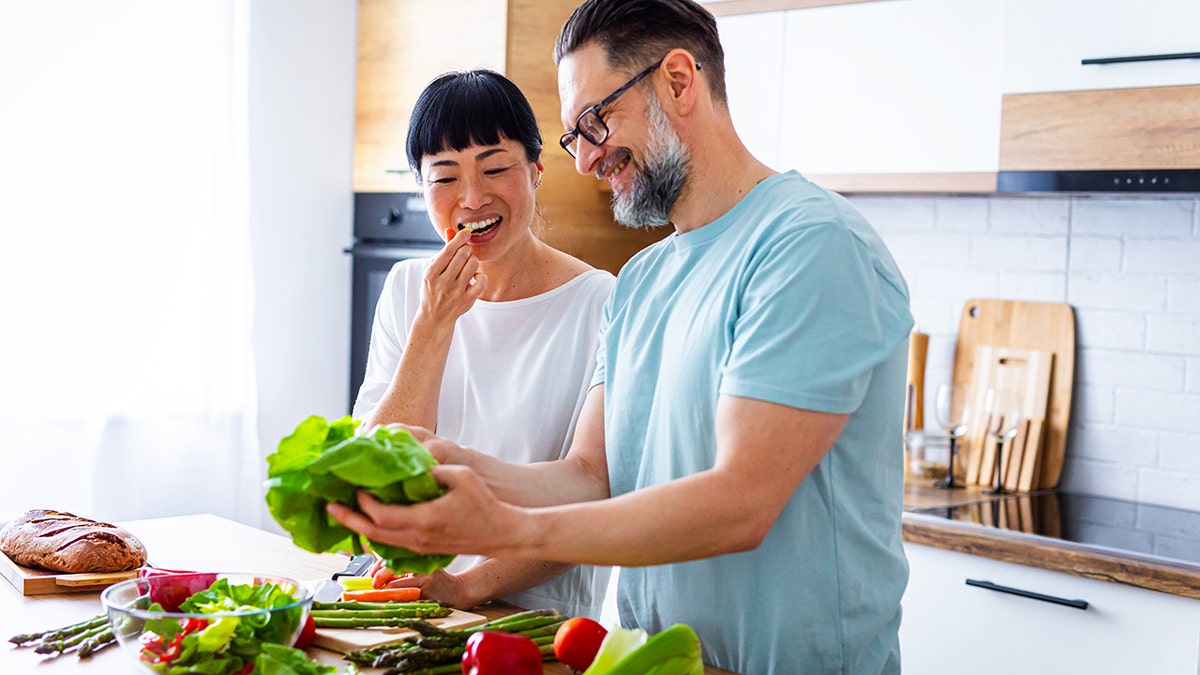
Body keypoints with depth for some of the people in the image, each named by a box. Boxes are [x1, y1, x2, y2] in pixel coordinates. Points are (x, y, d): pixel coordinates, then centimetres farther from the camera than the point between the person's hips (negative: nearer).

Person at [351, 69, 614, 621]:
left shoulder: (599, 304, -7)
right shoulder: (408, 289, 8)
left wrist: (468, 585, -20)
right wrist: (435, 324, -10)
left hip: (544, 619, -3)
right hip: (415, 608, 4)